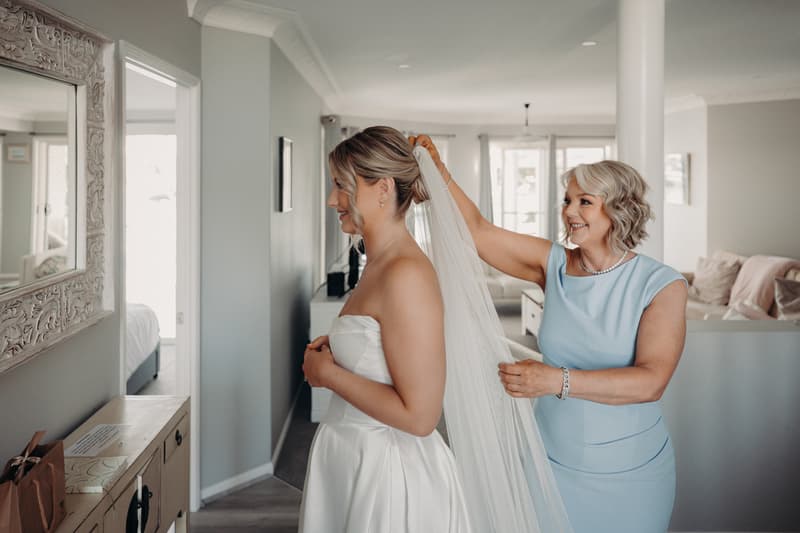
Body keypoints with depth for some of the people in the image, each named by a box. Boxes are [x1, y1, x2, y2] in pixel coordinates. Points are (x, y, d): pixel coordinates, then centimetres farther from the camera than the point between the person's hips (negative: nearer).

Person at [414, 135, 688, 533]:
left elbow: (651, 381, -24)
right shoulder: (554, 264, -3)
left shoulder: (662, 286, -13)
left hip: (628, 476, -2)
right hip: (553, 464, 3)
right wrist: (439, 171, -15)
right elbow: (478, 231, -3)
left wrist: (559, 380, -34)